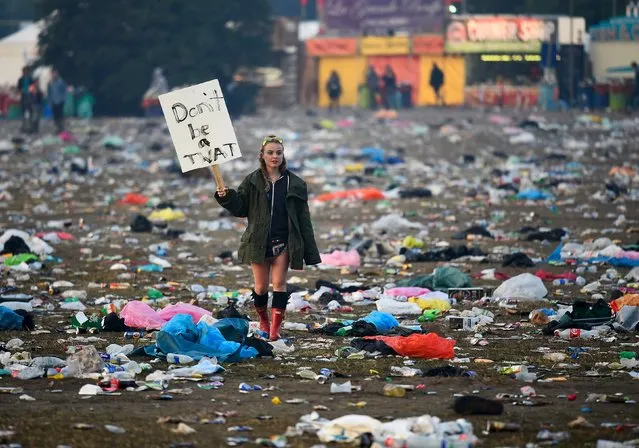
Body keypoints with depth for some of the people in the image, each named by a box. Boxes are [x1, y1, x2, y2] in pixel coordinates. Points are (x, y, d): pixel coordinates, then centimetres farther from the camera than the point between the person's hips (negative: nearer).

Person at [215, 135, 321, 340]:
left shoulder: (294, 183, 4)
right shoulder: (252, 181, 3)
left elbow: (303, 218, 5)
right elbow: (240, 209, 5)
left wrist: (310, 251, 2)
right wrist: (227, 198, -16)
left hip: (283, 242, 0)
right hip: (259, 242, 0)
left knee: (279, 284, -5)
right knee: (261, 286, 4)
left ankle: (275, 327, -2)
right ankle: (263, 321, 28)